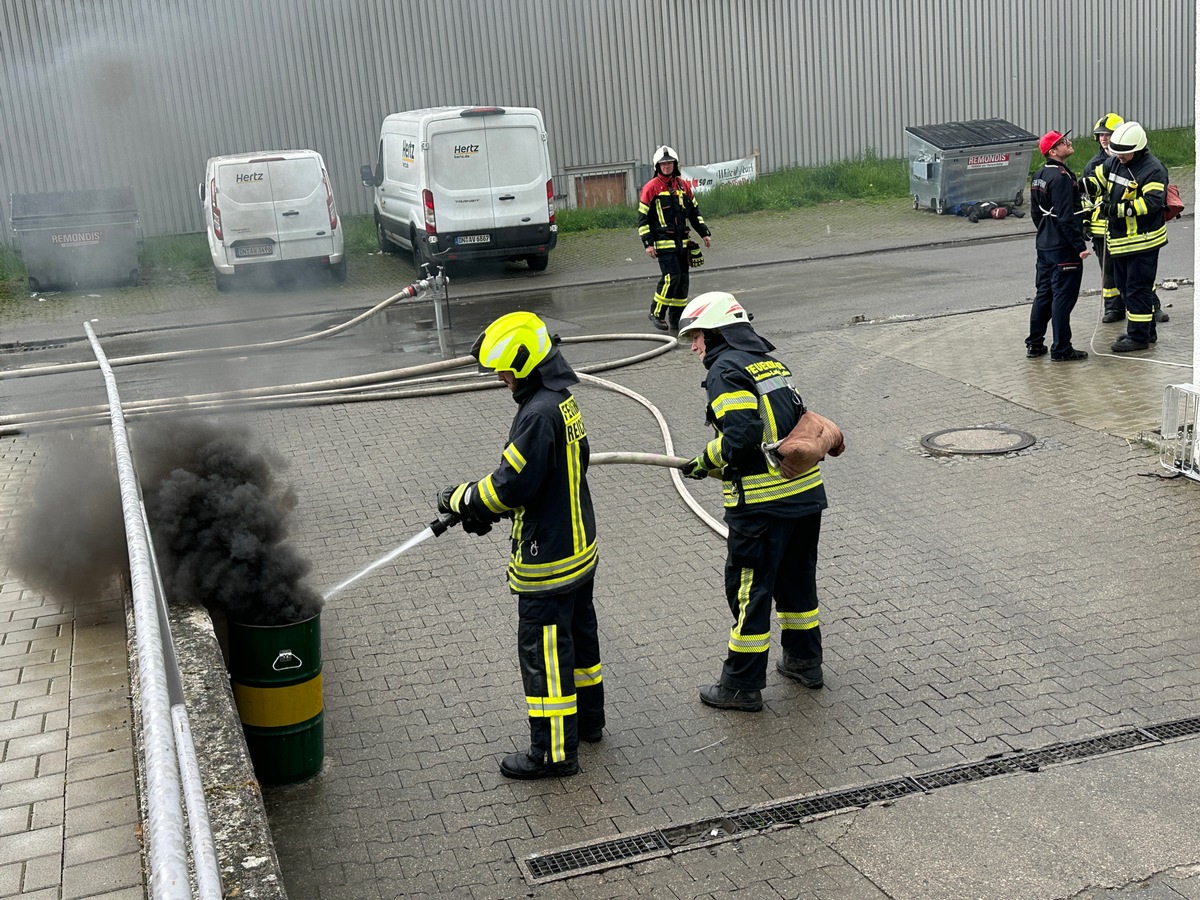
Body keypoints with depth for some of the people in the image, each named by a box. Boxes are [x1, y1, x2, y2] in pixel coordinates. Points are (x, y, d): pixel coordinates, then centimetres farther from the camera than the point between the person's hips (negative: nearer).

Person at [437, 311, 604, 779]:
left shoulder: (539, 414, -25)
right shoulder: (564, 402, 7)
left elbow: (511, 485, -25)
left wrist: (461, 498, -6)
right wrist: (485, 508, 8)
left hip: (547, 559, -10)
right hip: (579, 547, 10)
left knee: (542, 651, 1)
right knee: (578, 632, 23)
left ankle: (554, 752, 11)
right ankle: (587, 718, 40)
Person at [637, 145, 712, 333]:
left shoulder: (683, 185, 13)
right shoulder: (651, 188, -4)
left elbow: (694, 211, 22)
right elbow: (642, 217, -5)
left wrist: (704, 232, 16)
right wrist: (648, 243, -11)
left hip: (682, 241, 6)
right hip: (663, 242, -6)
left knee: (683, 279, 5)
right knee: (672, 277, -18)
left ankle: (676, 318, 14)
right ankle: (656, 313, -5)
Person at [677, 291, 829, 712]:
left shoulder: (725, 370, -11)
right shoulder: (771, 362, 15)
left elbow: (742, 433, -23)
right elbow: (797, 422, 14)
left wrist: (707, 460, -6)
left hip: (762, 503, -8)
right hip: (806, 489, 8)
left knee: (749, 589, 2)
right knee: (797, 578, 22)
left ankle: (742, 685, 11)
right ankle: (804, 661, 36)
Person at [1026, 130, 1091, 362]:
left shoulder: (1038, 177, 10)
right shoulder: (1061, 178, -18)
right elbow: (1066, 218, -22)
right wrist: (1080, 246, -19)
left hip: (1044, 246, 9)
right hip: (1063, 248, -9)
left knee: (1043, 294, 15)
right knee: (1063, 297, -3)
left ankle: (1034, 344, 21)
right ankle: (1061, 350, 2)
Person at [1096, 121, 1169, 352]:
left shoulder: (1152, 169, -17)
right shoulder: (1113, 163, 6)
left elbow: (1153, 201, -28)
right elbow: (1097, 178, 21)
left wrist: (1121, 208, -32)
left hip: (1143, 240, -9)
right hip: (1120, 239, 9)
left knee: (1137, 288, -4)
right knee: (1125, 285, 17)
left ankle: (1139, 336, 4)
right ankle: (1147, 330, 30)